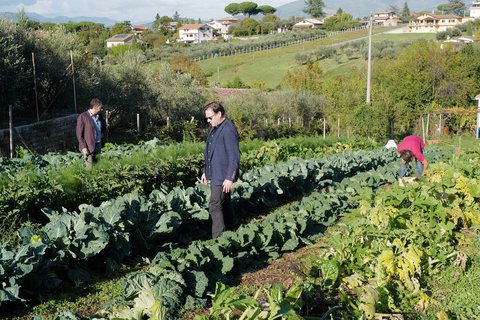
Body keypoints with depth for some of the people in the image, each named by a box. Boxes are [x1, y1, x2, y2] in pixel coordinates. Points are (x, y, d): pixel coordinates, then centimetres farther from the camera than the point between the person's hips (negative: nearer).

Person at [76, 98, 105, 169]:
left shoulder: (99, 116, 9)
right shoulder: (83, 117, -10)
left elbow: (103, 125, 32)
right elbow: (79, 134, -10)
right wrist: (83, 147, -16)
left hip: (98, 145, 6)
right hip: (88, 147, -6)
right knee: (90, 169, -5)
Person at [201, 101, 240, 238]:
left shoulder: (228, 130, -17)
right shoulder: (214, 128, 13)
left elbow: (234, 157, -21)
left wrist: (229, 178, -23)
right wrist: (205, 171, 21)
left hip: (223, 177, -9)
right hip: (215, 175, 10)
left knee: (215, 206, -10)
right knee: (225, 204, 16)